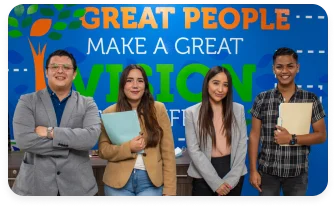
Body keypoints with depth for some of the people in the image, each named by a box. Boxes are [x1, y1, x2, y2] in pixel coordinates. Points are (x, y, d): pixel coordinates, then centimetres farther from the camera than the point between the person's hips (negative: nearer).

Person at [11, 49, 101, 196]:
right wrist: (72, 143, -13)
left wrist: (51, 132, -16)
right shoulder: (27, 101, 1)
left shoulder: (87, 104, 2)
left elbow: (91, 137, -14)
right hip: (35, 184, 0)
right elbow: (23, 140, -13)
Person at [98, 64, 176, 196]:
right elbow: (103, 150, 1)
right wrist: (128, 148, -17)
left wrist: (169, 189, -5)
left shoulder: (158, 109, -2)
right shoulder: (109, 113, -1)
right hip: (118, 181, 1)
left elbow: (168, 152, -2)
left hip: (151, 181, 0)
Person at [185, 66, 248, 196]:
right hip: (204, 177, -2)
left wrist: (231, 178, -8)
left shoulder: (238, 109, 2)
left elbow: (242, 146, 1)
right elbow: (194, 150, -9)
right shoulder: (192, 112, -6)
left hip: (234, 174, 2)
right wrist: (215, 182, -13)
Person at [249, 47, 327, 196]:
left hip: (297, 172, 0)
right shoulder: (262, 99, -2)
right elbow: (254, 135, -1)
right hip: (267, 170, 0)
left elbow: (321, 135, 0)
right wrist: (253, 170, -4)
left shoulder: (311, 100, -2)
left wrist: (292, 139, -15)